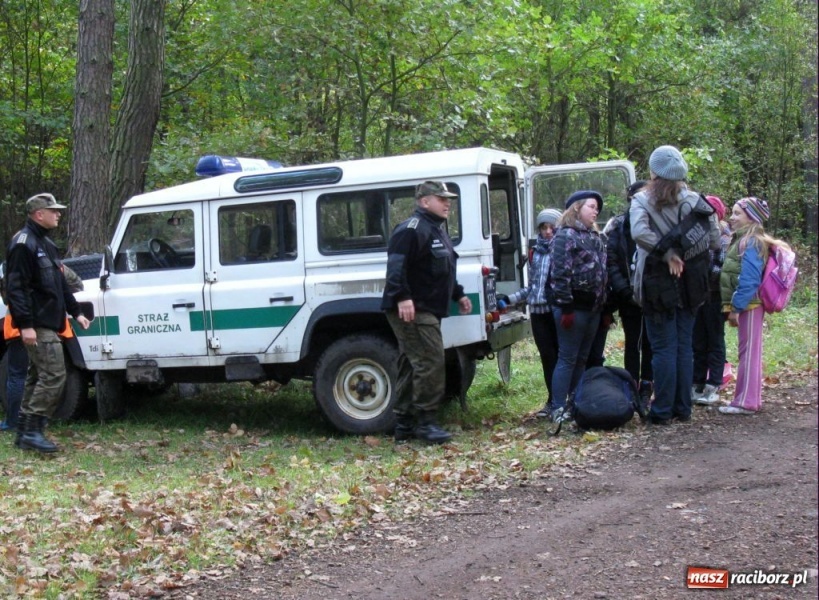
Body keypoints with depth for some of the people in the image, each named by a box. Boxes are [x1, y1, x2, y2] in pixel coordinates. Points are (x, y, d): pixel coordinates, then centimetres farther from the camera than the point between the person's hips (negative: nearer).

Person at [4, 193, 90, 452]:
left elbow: (60, 283, 25)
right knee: (54, 375, -13)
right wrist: (25, 324, -24)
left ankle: (24, 433, 18)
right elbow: (15, 287, -18)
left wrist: (75, 312, 23)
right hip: (36, 325, -10)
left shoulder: (45, 243, 18)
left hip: (48, 322, 10)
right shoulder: (23, 243, -12)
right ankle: (32, 431, -9)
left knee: (38, 377, 12)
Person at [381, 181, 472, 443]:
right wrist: (402, 297, -32)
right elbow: (396, 266, -23)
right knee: (430, 363, -13)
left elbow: (444, 272, 32)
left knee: (412, 366, 12)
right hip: (412, 311, -11)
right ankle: (425, 422, -7)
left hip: (428, 311, 11)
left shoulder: (438, 230, 22)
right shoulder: (411, 230, -13)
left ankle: (404, 423, 17)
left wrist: (458, 295, 31)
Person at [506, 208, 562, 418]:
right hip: (539, 312, 5)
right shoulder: (535, 253, 15)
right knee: (547, 356, 7)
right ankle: (553, 401, 14)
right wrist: (510, 299, 13)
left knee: (562, 355, -1)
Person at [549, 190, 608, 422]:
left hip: (592, 307, 8)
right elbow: (560, 273, -15)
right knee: (568, 359, -5)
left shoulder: (595, 236, 18)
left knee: (582, 359, 12)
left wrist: (604, 307, 17)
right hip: (574, 307, -8)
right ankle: (558, 409, -2)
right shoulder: (566, 235, -9)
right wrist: (566, 307, -19)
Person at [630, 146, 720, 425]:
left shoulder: (643, 200, -8)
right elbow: (715, 242, 1)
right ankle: (683, 408, 16)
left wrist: (666, 252, -17)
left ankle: (662, 411, 4)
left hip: (658, 283, -3)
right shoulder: (695, 200, 2)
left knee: (663, 348, 1)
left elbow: (639, 232, -27)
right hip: (689, 282, 3)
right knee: (685, 346, 11)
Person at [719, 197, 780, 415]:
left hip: (749, 305, -10)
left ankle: (746, 402, 0)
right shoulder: (745, 240, 15)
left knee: (749, 351, -4)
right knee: (748, 351, 13)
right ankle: (749, 399, 21)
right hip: (748, 305, 10)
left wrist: (735, 307, -19)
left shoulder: (751, 243, -15)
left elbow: (749, 279, -22)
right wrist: (732, 305, 13)